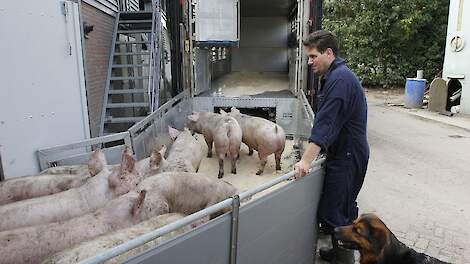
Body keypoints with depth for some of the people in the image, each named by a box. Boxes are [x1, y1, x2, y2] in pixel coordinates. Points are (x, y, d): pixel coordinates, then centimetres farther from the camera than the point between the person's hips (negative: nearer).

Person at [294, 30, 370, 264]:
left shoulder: (339, 79, -19)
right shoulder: (335, 76, 15)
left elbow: (326, 124, -28)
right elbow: (326, 121, 18)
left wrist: (306, 161, -30)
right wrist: (309, 154, 15)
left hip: (348, 155, -11)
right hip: (346, 152, 11)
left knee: (333, 211, -4)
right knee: (345, 207, 20)